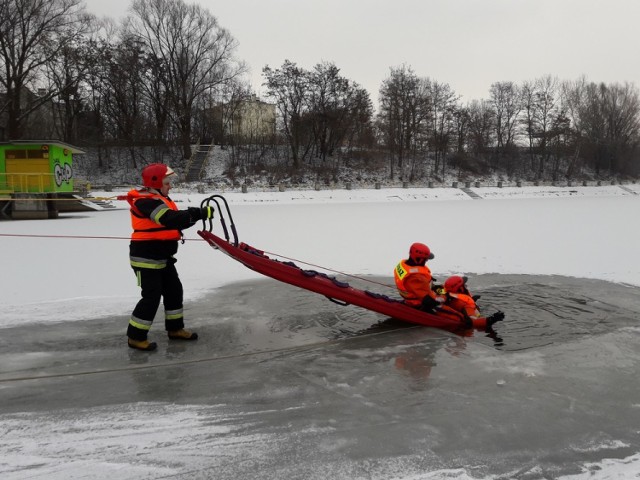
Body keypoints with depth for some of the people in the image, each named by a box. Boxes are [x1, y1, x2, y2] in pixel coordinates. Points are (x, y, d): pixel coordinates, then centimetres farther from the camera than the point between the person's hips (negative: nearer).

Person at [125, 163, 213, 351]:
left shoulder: (160, 198, 13)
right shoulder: (146, 201, -20)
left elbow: (176, 221, 11)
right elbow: (171, 219, -33)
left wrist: (197, 214, -7)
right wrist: (200, 213, -30)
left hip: (162, 257, 10)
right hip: (146, 258, -10)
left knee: (174, 290, 14)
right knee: (152, 296, -7)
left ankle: (175, 328, 28)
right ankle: (136, 336, 6)